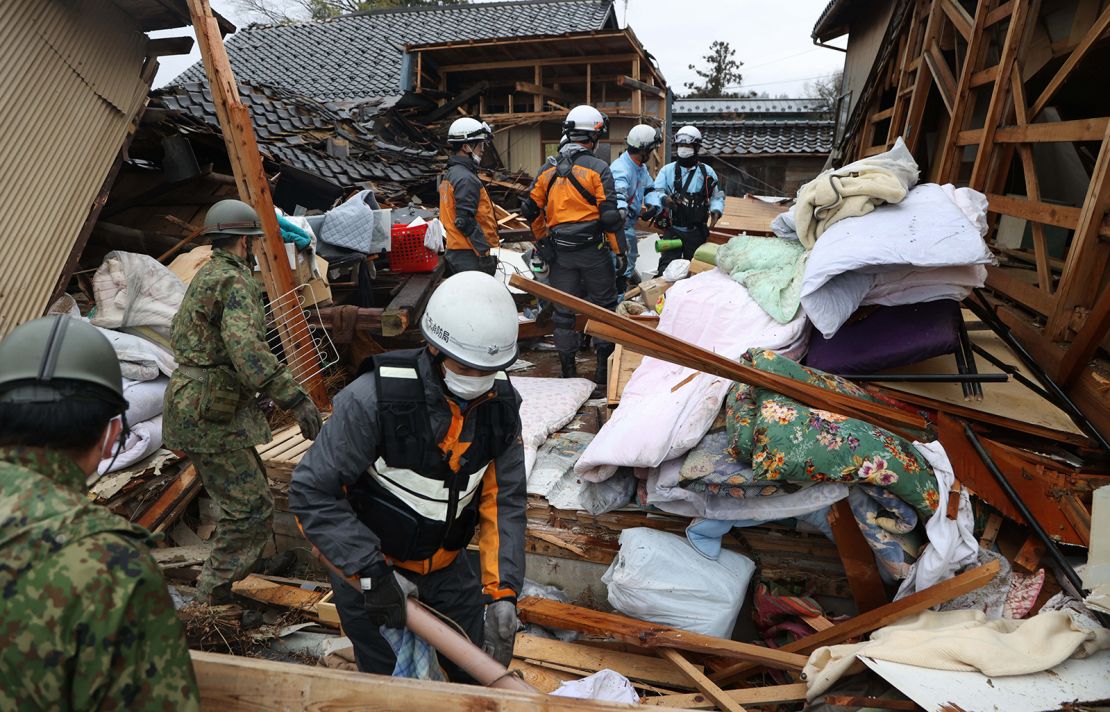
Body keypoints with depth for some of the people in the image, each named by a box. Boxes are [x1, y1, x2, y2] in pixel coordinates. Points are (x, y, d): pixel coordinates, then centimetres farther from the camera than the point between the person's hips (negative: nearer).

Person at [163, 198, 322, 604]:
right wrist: (294, 398, -38)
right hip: (209, 415, -11)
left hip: (192, 404, 11)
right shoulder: (235, 281, -17)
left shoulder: (204, 276, 15)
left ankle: (261, 563, 36)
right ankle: (214, 596, 1)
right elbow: (245, 347, -34)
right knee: (250, 507, -7)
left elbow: (177, 333, 29)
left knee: (249, 490, 21)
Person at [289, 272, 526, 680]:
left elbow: (504, 503, -11)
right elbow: (311, 492, -24)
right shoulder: (374, 399, -30)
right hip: (367, 566, -4)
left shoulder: (500, 405, -14)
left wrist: (502, 593, -20)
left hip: (446, 564, 4)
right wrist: (372, 575, -27)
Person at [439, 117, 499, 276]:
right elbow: (466, 222, -22)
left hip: (455, 252, 10)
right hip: (471, 257, -10)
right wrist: (486, 252, -20)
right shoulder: (466, 179, -16)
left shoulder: (449, 174, 16)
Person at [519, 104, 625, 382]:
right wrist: (620, 251, -6)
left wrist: (542, 242, 19)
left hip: (560, 252, 4)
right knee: (603, 306, 10)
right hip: (593, 250, -4)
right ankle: (604, 364, 13)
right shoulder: (598, 168, -7)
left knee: (564, 310, 10)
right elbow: (610, 215, -12)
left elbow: (531, 209, 9)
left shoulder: (548, 169, 8)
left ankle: (568, 368, 16)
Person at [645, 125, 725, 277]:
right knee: (666, 270, -9)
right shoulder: (667, 170, 2)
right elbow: (653, 193, -7)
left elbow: (717, 196, 14)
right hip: (672, 230, -1)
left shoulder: (707, 172, 5)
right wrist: (663, 199, -30)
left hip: (697, 232, 2)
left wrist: (716, 211, -7)